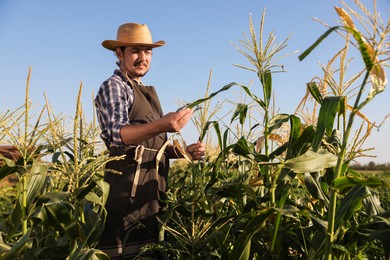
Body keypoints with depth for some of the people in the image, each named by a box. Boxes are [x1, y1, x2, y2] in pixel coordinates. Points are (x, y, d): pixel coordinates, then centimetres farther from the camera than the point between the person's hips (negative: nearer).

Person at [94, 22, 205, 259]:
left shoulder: (146, 92, 21)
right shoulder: (113, 86, -6)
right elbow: (117, 133, -24)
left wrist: (185, 151, 5)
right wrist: (161, 126, -42)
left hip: (152, 192, 8)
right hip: (127, 192, -8)